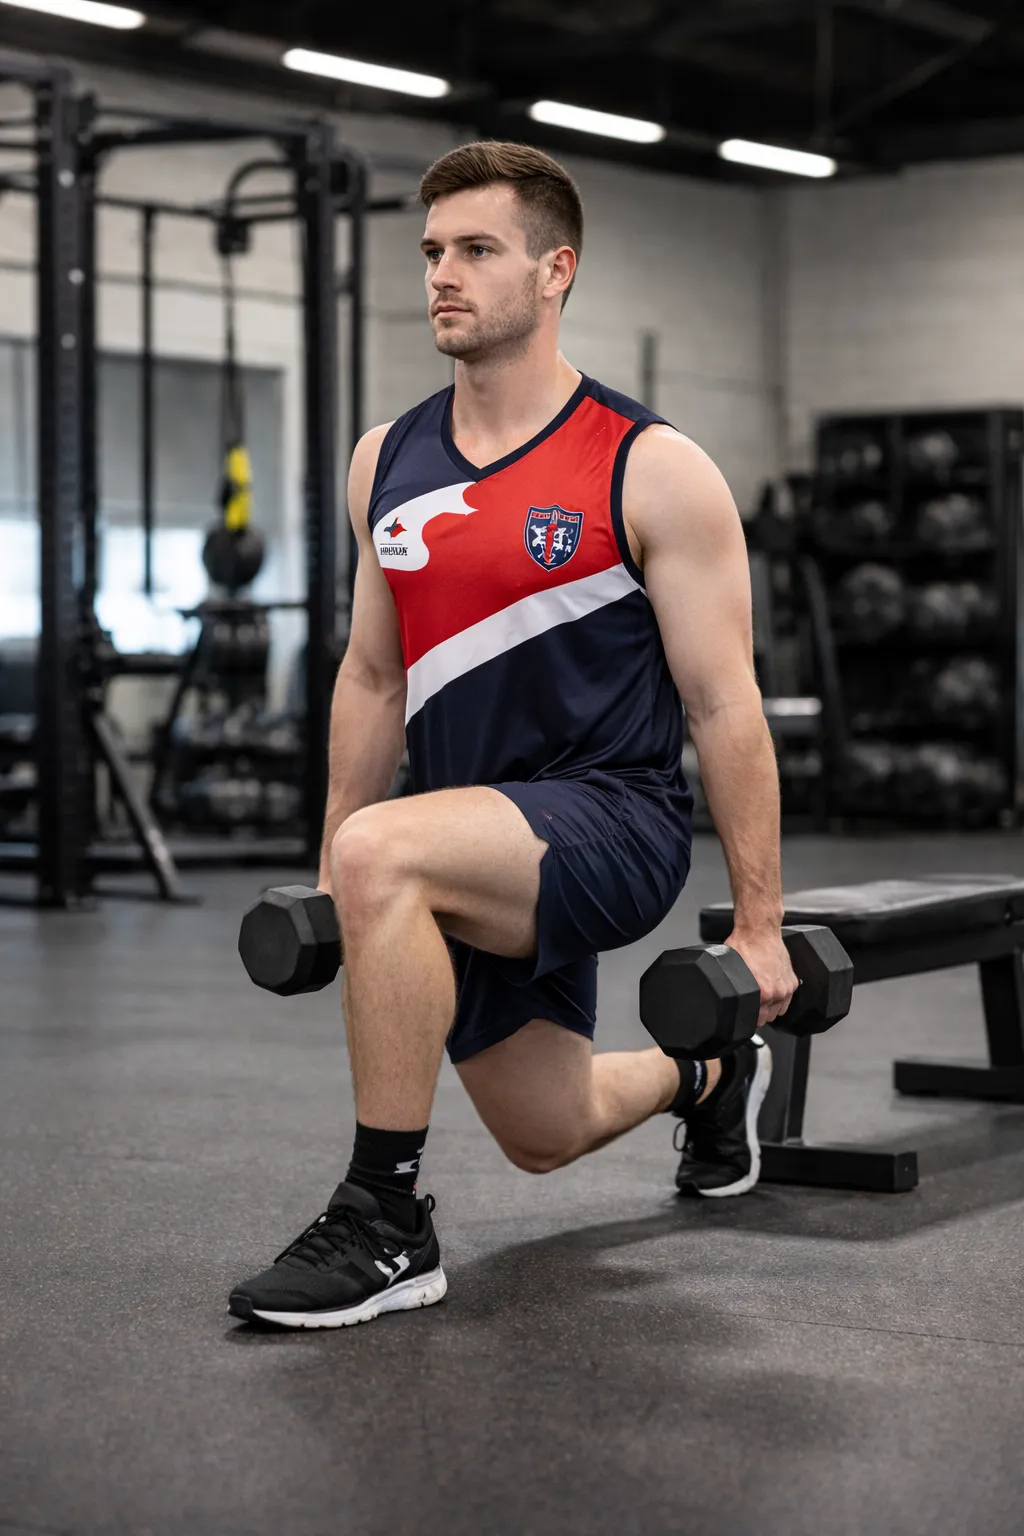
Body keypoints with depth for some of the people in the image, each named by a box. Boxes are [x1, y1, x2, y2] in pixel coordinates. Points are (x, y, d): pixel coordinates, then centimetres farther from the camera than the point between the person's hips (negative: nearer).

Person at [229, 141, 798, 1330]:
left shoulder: (652, 472, -11)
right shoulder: (386, 463, 6)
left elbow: (723, 705, -10)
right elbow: (372, 679, 15)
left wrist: (758, 926, -11)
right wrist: (324, 880, 14)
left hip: (611, 821, -7)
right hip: (479, 851, 7)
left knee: (384, 852, -35)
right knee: (545, 1134, 18)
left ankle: (386, 1227, -23)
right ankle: (702, 1076, 53)